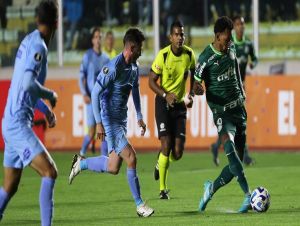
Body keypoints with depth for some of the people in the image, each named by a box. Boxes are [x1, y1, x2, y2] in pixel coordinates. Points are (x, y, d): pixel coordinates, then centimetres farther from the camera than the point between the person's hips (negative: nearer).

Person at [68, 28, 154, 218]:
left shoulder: (134, 67, 7)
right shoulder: (114, 67, -19)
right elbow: (96, 93, -19)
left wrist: (139, 117, 20)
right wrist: (99, 123, -20)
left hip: (122, 120, 9)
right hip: (109, 120, -9)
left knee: (113, 168, 9)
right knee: (131, 158, -14)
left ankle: (81, 164, 33)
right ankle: (140, 205, -5)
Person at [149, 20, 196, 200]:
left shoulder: (189, 54, -3)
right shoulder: (163, 55, -15)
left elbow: (194, 74, 16)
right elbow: (151, 81, -9)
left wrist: (191, 95, 4)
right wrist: (166, 95, -24)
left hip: (180, 104, 4)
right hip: (163, 102, -3)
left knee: (178, 152, -3)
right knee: (166, 143, -16)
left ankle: (160, 166, 34)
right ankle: (163, 189, -5)